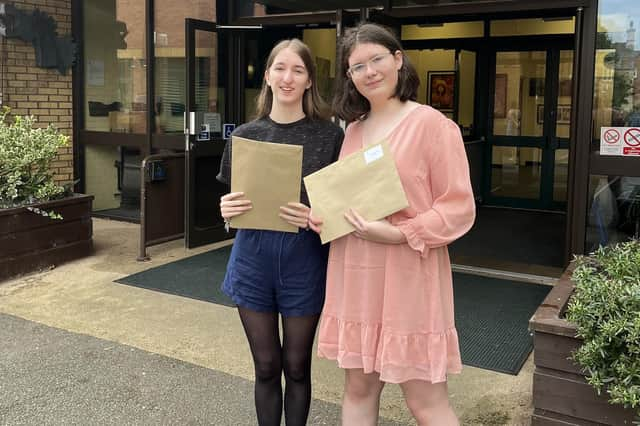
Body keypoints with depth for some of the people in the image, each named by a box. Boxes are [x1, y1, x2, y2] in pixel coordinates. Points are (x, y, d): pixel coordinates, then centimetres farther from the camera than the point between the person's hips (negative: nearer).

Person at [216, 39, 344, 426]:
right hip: (253, 259, 2)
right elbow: (232, 201, 10)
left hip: (303, 261, -2)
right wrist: (227, 210, -12)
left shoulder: (329, 135, -4)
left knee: (296, 366, 13)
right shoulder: (246, 134, 3)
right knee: (266, 367, 13)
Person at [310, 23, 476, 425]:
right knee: (359, 387, 15)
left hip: (409, 277, -6)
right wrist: (323, 218, 1)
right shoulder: (354, 129, 11)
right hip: (355, 276, 6)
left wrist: (398, 234, -22)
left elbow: (459, 208, -10)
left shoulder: (432, 124, -8)